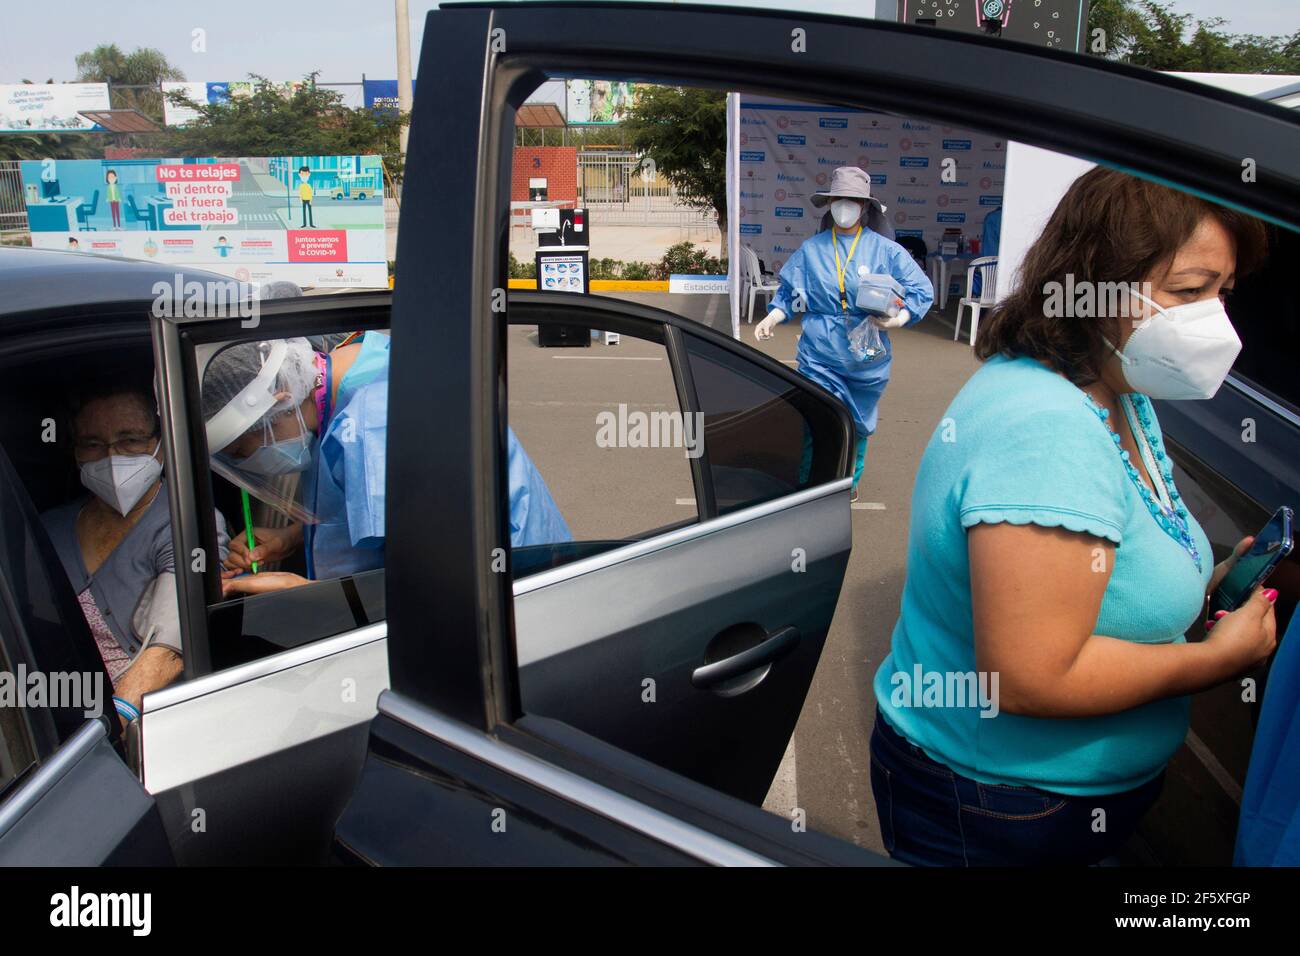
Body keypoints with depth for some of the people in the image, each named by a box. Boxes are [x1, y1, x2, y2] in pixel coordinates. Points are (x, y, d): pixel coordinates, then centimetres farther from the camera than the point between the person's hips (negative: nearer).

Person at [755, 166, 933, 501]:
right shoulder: (811, 249, 6)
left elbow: (921, 291, -1)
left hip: (867, 358, 1)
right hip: (819, 357, 0)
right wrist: (771, 319, -6)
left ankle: (850, 485, 37)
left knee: (858, 427, 15)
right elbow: (789, 293, 11)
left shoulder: (885, 250, 0)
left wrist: (899, 319, -19)